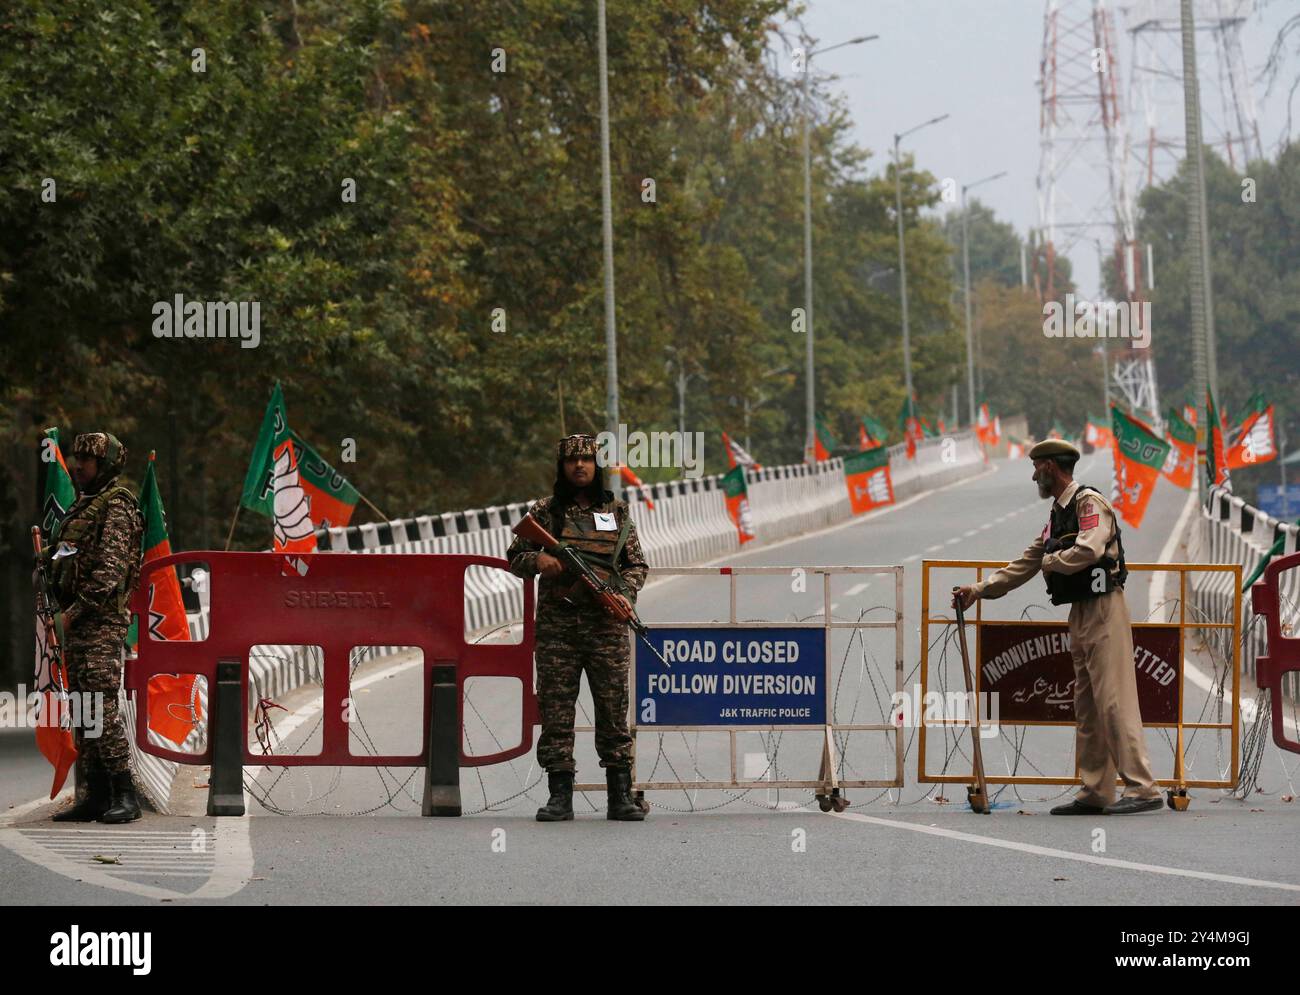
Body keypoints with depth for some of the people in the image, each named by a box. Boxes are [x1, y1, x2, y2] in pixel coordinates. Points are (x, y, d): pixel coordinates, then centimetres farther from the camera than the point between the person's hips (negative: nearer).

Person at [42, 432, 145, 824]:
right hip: (76, 623, 10)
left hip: (103, 622, -10)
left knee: (102, 704, -16)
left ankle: (125, 795, -17)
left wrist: (75, 610, -18)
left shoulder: (116, 507, -9)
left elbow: (110, 571, -18)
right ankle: (97, 795, 10)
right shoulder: (82, 506, 20)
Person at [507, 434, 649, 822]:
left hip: (606, 625, 0)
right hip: (557, 624, 0)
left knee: (614, 710, -1)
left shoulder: (617, 512, 11)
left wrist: (626, 594, -5)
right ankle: (559, 797, 0)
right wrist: (537, 560, -10)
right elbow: (514, 559, 12)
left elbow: (637, 563, 14)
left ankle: (620, 797, 3)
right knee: (555, 711, -2)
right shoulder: (545, 511, 9)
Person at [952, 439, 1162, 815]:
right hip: (1080, 614, 10)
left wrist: (1050, 561, -7)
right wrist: (979, 590, 21)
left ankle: (1142, 789, -16)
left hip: (1103, 609, -10)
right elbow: (1025, 565, 25)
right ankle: (1095, 793, 12)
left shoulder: (1089, 502, -9)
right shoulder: (1057, 514, 20)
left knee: (1114, 700, -14)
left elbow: (1089, 550, -25)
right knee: (1086, 706, 9)